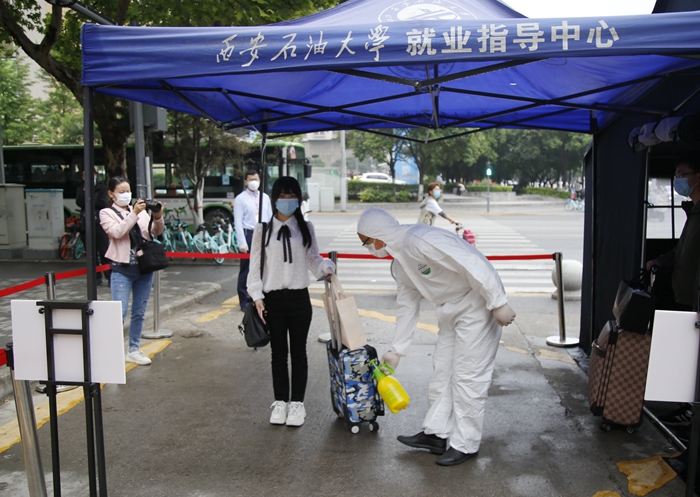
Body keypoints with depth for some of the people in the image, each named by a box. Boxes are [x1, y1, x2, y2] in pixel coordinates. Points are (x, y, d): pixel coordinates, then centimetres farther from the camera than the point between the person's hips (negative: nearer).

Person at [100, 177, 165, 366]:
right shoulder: (106, 213, 1)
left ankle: (133, 350, 24)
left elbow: (156, 231, 3)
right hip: (122, 270, -4)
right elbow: (117, 232, -17)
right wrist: (134, 213, -24)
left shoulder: (140, 210, 10)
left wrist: (158, 217, -16)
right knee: (119, 313, -8)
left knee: (139, 313, 12)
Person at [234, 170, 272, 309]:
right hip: (249, 235, -4)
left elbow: (270, 218, 14)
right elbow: (238, 222, -7)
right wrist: (242, 242, -14)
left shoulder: (265, 197, 12)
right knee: (246, 270, 1)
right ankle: (244, 301, 10)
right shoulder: (240, 199, -2)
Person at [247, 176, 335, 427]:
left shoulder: (306, 228, 6)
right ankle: (280, 402, 22)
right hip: (273, 299, 0)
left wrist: (327, 266, -12)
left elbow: (313, 259, 9)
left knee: (299, 352, 7)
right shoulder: (263, 229, 3)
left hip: (299, 298, 1)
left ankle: (297, 403, 17)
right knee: (278, 353, 9)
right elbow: (255, 264, 3)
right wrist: (257, 296, -4)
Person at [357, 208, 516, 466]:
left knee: (467, 375, -4)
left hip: (477, 303, -10)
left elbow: (472, 263, -28)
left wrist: (499, 303, -26)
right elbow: (407, 305, 19)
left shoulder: (418, 240, -23)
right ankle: (436, 433, 24)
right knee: (442, 370, 12)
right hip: (450, 309, 10)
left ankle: (465, 445, 9)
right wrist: (396, 351, 21)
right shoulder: (400, 263, 9)